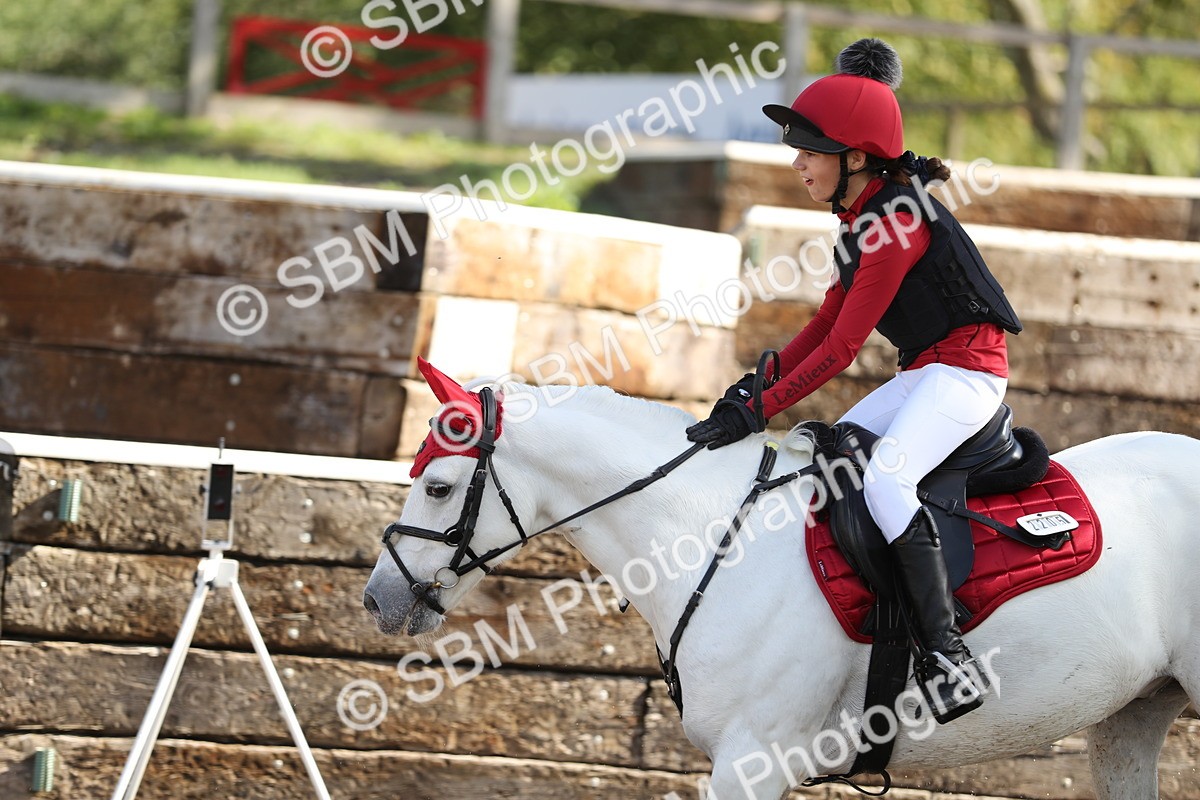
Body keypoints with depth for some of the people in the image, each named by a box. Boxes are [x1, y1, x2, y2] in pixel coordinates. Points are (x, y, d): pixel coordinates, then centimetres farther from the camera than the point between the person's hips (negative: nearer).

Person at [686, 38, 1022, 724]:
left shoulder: (892, 223, -19)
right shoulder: (863, 219, 12)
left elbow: (840, 350, -20)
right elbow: (828, 324, 18)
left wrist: (758, 409, -18)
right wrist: (755, 383, 7)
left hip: (967, 366, -11)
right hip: (925, 371, 11)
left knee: (883, 477, -30)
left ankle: (947, 651, -36)